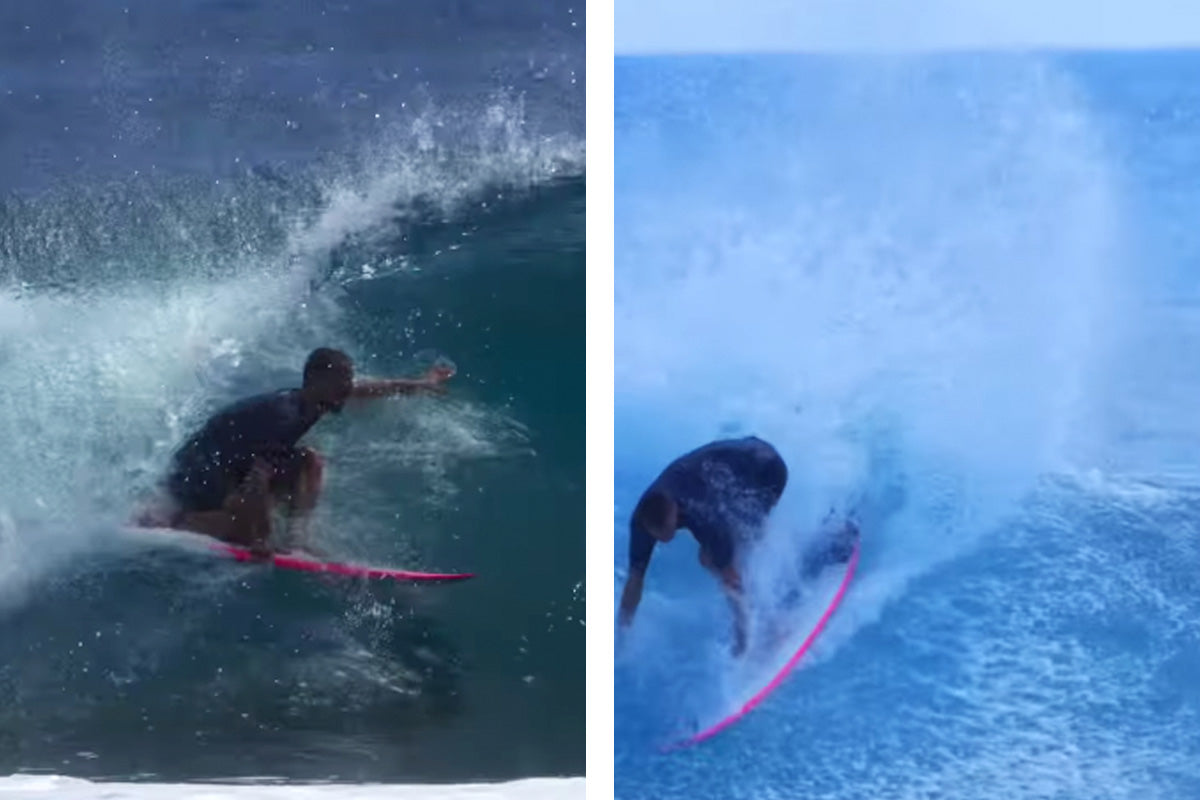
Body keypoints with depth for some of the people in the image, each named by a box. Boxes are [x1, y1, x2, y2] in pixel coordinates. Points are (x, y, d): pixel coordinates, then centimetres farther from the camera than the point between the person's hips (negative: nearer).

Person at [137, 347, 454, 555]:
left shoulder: (311, 400, -3)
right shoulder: (284, 415, -31)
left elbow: (371, 388, 14)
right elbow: (258, 480, -37)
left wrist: (421, 384, 24)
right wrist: (261, 539, -33)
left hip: (233, 466, 9)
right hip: (197, 470, -9)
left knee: (310, 462, -2)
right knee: (246, 529, -25)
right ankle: (161, 521, -7)